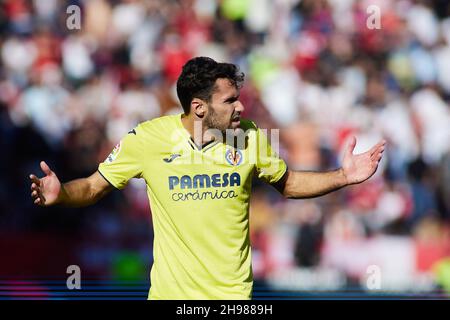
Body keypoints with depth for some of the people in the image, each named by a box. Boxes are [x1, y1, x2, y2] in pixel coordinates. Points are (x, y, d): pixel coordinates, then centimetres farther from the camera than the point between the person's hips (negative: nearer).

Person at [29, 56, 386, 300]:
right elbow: (95, 186, -2)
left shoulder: (250, 137, -3)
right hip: (171, 291, -1)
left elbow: (288, 184, 13)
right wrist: (60, 193, -22)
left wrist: (342, 177, 0)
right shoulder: (147, 139, -10)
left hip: (234, 292, 1)